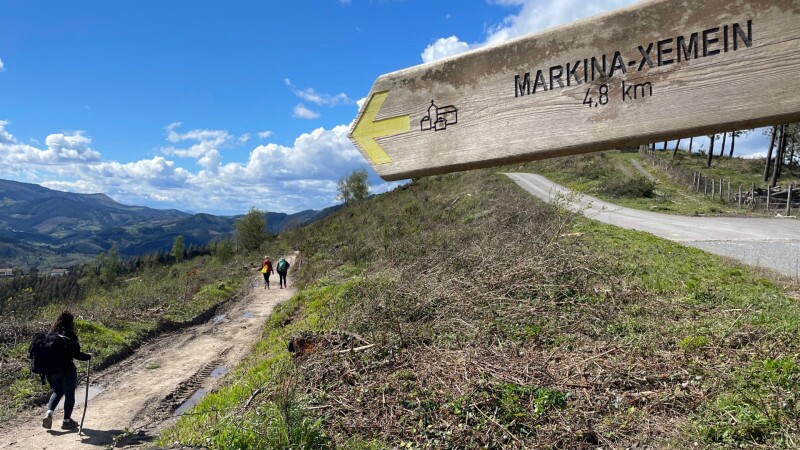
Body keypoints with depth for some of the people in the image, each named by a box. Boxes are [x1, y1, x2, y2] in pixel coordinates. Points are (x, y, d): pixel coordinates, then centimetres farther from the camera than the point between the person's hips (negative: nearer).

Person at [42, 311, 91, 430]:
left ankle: (49, 413, 4)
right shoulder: (70, 336, -16)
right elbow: (76, 354, -17)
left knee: (57, 392, 24)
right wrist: (88, 356, 1)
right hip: (67, 370, -6)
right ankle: (67, 420, 16)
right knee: (69, 394, 9)